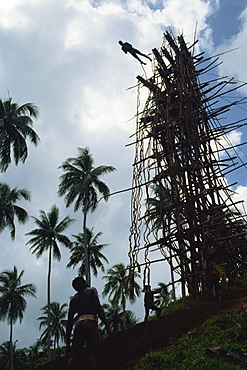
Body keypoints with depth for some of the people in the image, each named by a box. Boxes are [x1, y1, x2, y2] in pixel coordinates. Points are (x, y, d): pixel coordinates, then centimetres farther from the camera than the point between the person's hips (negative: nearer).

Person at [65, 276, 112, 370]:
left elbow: (69, 321, 18)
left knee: (73, 358, 2)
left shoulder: (73, 299, 25)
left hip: (79, 325, 4)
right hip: (90, 323, -4)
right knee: (93, 356, -10)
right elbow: (98, 307, -4)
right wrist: (107, 326, -8)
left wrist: (68, 342, 17)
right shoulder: (92, 291, 14)